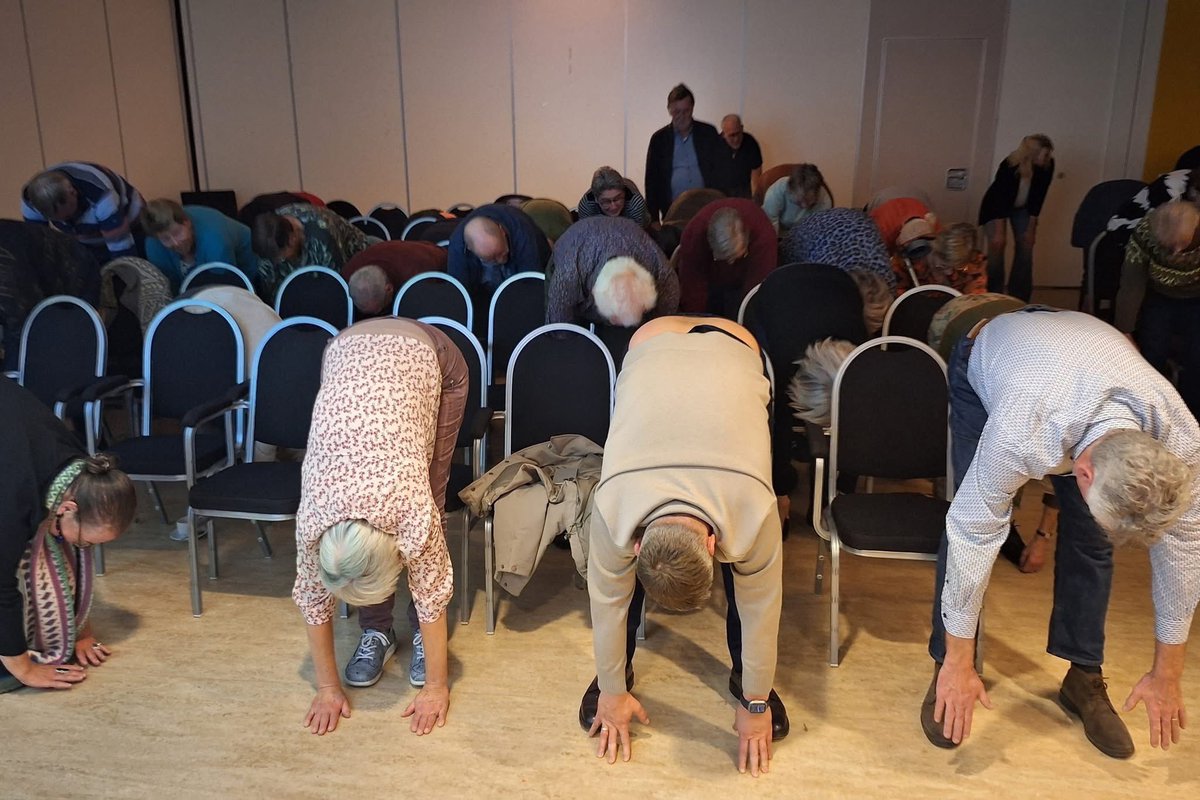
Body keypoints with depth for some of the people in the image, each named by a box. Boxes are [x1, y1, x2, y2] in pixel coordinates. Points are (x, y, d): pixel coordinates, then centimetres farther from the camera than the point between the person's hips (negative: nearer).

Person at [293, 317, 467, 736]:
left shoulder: (410, 504, -32)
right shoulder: (313, 512, -24)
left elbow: (432, 588, -18)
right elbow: (313, 596, -9)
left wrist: (437, 686, -10)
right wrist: (327, 687, -1)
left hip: (429, 355, -2)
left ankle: (422, 634, 11)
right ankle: (376, 630, 13)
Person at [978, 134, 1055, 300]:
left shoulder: (1047, 166, -22)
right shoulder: (1009, 166, -34)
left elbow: (1038, 197, -16)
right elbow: (1001, 199, -32)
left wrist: (1031, 228, -14)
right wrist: (999, 232, -32)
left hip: (1022, 207, 4)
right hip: (996, 204, -4)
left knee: (1026, 244, -4)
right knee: (997, 243, -18)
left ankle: (1019, 297, 2)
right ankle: (993, 294, -12)